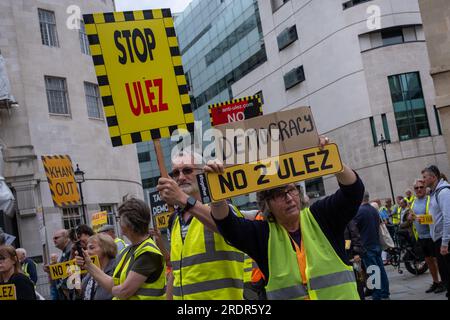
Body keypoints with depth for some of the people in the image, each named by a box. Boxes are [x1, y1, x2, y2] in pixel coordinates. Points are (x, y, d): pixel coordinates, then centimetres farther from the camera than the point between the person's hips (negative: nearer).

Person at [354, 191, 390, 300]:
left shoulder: (359, 210, -14)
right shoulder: (374, 210, 9)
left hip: (367, 246, -7)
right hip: (377, 244, 7)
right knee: (381, 269, 10)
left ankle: (377, 297, -2)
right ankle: (385, 294, 16)